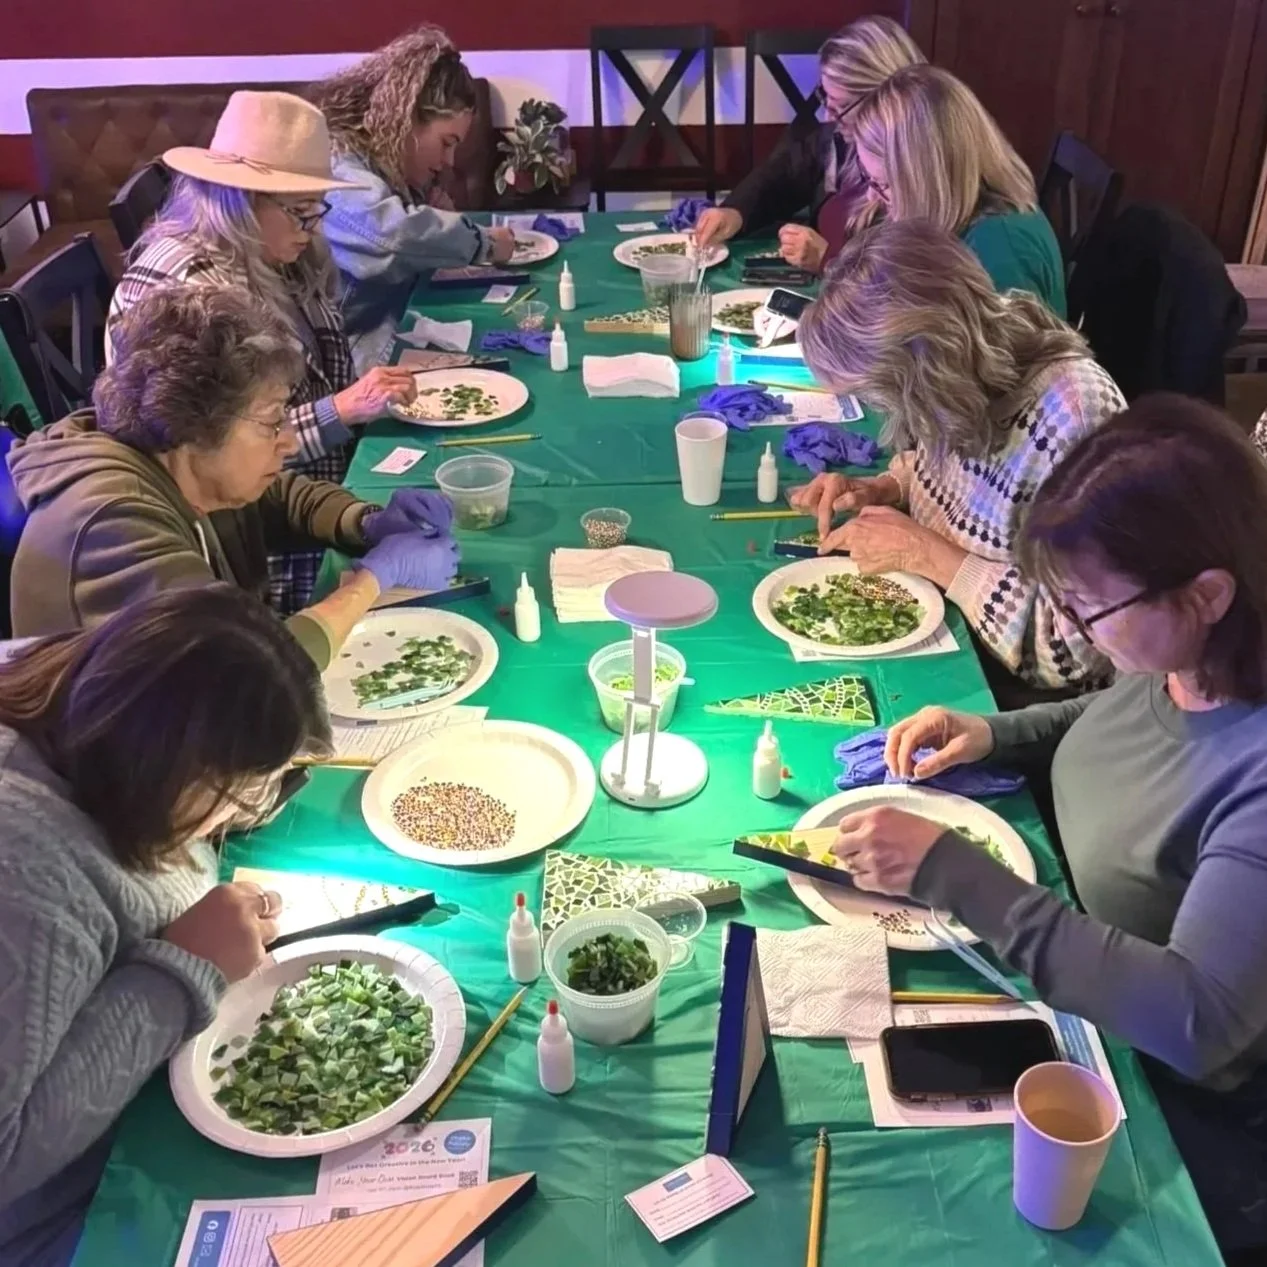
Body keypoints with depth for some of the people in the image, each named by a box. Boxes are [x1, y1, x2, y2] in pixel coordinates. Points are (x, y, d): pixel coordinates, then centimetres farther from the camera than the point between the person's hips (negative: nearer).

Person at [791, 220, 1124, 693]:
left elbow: (1078, 649, -28)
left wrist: (927, 556, -25)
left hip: (1010, 693, -6)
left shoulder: (1073, 421, -32)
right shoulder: (964, 376, -10)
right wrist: (883, 488, -7)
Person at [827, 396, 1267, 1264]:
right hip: (1075, 984, 7)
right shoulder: (1177, 661, -9)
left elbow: (1196, 1020, -38)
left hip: (1180, 1130, -7)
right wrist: (991, 735, -4)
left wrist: (955, 875, -37)